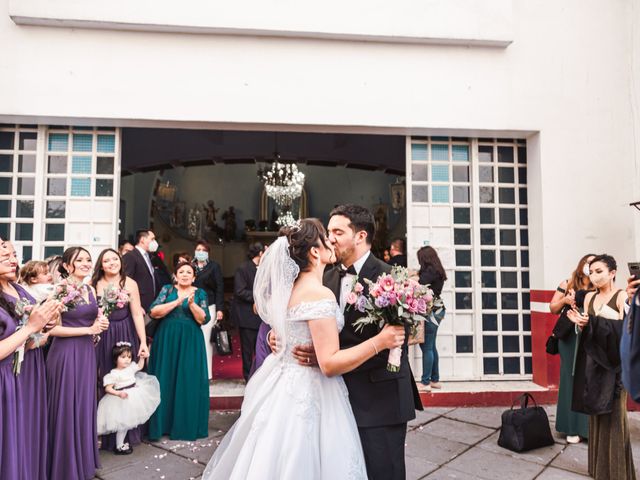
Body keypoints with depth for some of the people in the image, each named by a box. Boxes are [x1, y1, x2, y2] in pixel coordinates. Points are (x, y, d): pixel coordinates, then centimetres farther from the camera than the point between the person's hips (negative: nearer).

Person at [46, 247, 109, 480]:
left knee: (85, 406, 14)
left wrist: (101, 323, -2)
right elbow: (53, 328, -17)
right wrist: (89, 330, -16)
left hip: (86, 353, 7)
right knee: (67, 408, 4)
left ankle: (83, 460, 29)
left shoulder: (90, 290, 9)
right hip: (66, 353, -7)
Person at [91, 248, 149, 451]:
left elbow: (137, 314, -3)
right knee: (103, 383, 6)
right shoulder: (94, 284, 0)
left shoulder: (129, 283, -2)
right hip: (101, 337, 1)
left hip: (125, 336, -1)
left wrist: (143, 342, -6)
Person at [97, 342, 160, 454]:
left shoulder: (131, 367, 4)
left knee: (128, 423, 16)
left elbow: (140, 366, 25)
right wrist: (119, 393, -33)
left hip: (133, 398, 7)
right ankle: (119, 447, 14)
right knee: (123, 423, -1)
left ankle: (121, 443, 30)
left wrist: (142, 358, 11)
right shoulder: (114, 374, -17)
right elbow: (107, 388, -20)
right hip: (122, 401, -7)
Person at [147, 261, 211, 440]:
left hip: (190, 341, 0)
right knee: (165, 380, 3)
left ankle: (187, 425, 13)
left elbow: (203, 319, -4)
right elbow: (154, 312, -7)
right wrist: (177, 302, -15)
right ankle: (164, 423, 15)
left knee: (189, 381, 0)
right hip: (166, 339, 0)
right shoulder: (167, 289, 6)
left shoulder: (200, 293, 6)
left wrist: (191, 303, -18)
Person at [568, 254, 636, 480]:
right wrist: (581, 323, -8)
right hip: (593, 361, 6)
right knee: (597, 413, 10)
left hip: (613, 362, -5)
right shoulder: (589, 297, 10)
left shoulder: (622, 296, -7)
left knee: (613, 415, -1)